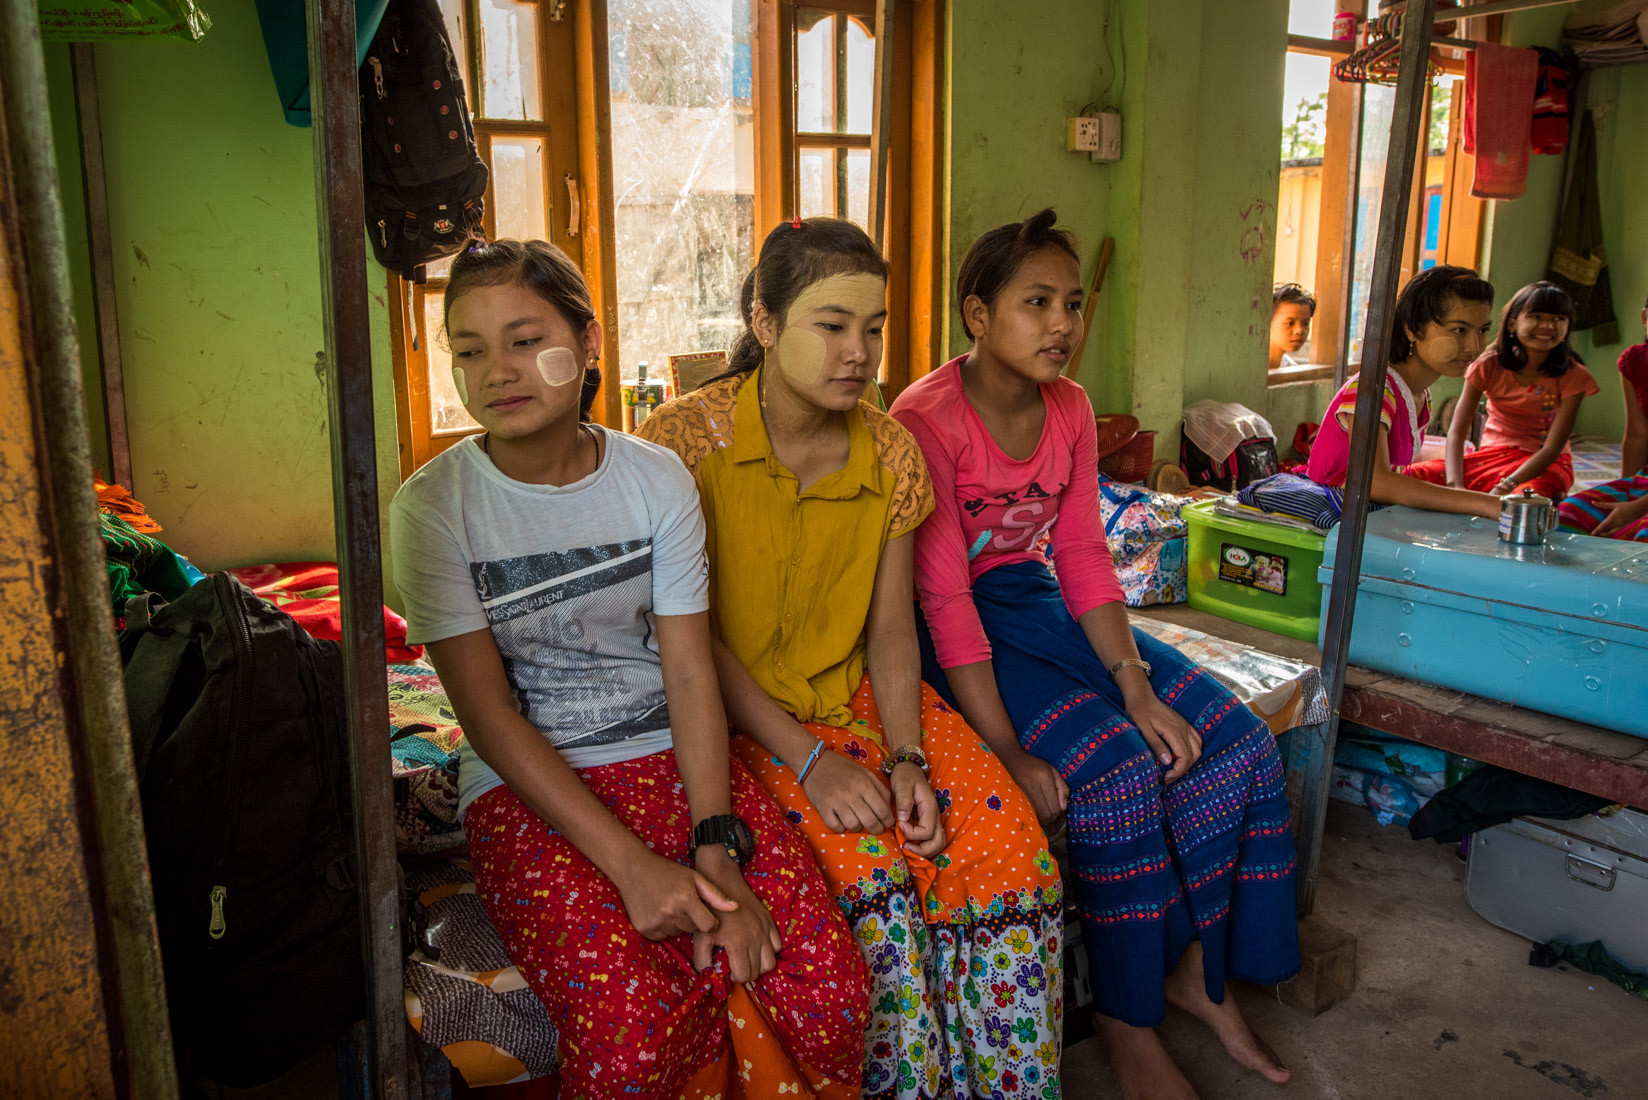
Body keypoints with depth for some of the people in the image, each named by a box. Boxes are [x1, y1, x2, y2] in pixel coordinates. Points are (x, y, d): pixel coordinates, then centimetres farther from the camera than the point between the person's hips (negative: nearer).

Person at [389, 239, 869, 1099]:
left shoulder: (658, 479, 1)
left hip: (675, 762, 3)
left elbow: (691, 675, -2)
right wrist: (633, 866, -19)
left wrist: (717, 846, -16)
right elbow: (491, 718, -10)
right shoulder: (434, 505, -6)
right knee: (634, 1028, -27)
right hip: (528, 791, -2)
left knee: (828, 991, -16)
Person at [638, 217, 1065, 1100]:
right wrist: (808, 760, -20)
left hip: (857, 693, 4)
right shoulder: (684, 441, -14)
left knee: (1012, 849, -14)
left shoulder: (891, 454, 0)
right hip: (735, 714, -4)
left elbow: (891, 628, 2)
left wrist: (907, 761, -13)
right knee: (870, 871, -26)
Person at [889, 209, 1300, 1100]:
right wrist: (1009, 752, -26)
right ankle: (1126, 1025, -4)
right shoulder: (925, 422, -19)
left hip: (1040, 604, 7)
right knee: (1117, 770, -25)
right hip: (957, 630, -7)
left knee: (1237, 742, -5)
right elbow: (944, 597, -23)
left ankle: (1192, 967, 13)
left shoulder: (1069, 409, 3)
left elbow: (1084, 557, 1)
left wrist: (1137, 684, -12)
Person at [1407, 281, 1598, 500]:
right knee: (1413, 476, -25)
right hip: (1491, 455, 2)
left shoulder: (1573, 376, -6)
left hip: (1544, 465, -2)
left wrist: (1506, 487, -31)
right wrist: (1455, 485, -29)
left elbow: (1552, 448, -14)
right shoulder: (1489, 365, -3)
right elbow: (1457, 432, -10)